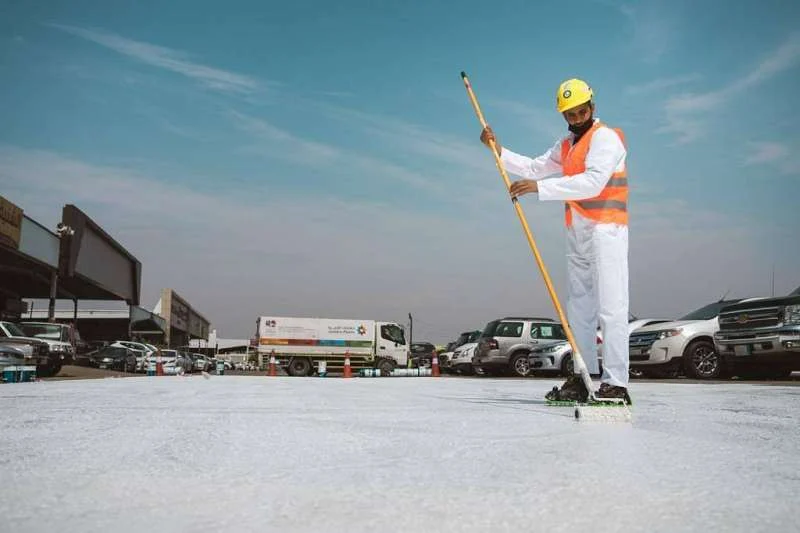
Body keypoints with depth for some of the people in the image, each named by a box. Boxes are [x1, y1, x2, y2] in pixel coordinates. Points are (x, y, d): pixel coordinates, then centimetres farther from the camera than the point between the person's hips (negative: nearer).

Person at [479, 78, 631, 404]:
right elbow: (535, 168, 25)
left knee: (610, 307, -12)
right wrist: (500, 152, 13)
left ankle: (616, 384, -13)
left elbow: (593, 181, -22)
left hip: (605, 230, -9)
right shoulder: (566, 145, 22)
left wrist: (540, 188, -27)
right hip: (577, 233, 9)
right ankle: (582, 378, 14)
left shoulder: (605, 137, -7)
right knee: (579, 307, 8)